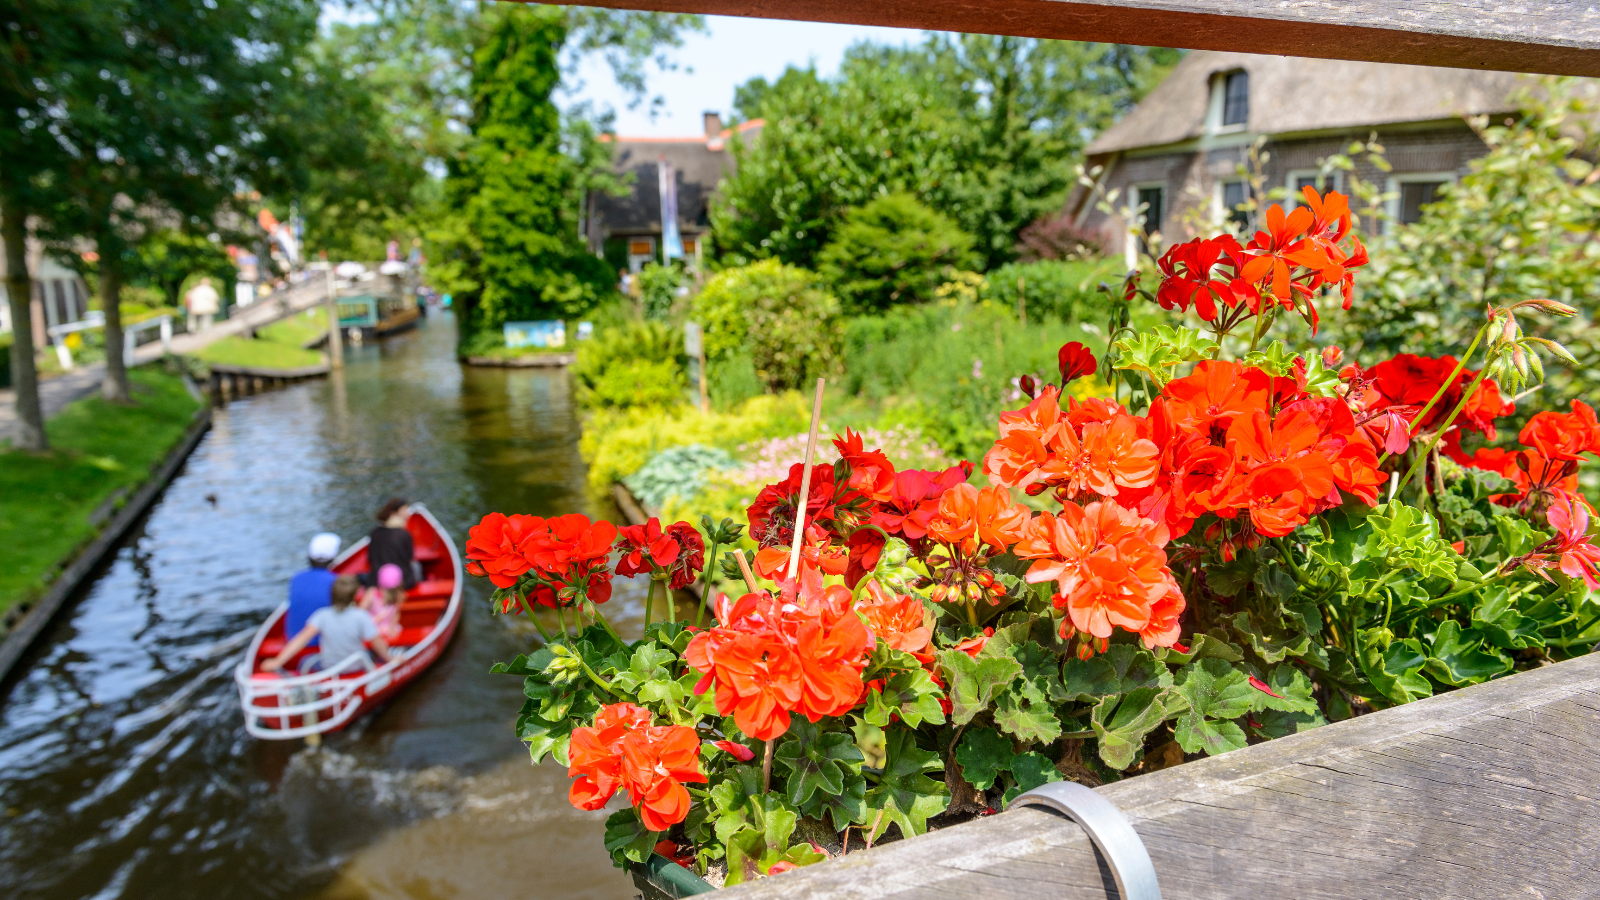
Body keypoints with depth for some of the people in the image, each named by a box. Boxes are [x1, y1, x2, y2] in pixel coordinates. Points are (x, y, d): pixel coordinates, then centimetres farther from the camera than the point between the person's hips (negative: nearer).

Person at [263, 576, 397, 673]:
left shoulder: (322, 615, -16)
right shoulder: (361, 616, -21)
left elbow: (302, 639, -22)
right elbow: (377, 643, -19)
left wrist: (278, 661, -20)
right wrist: (390, 658, -3)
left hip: (328, 667, 1)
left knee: (305, 662, 28)